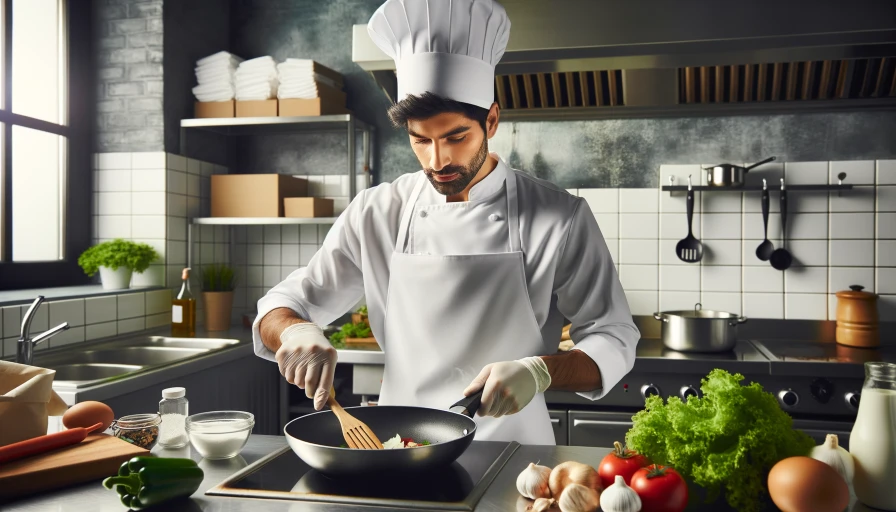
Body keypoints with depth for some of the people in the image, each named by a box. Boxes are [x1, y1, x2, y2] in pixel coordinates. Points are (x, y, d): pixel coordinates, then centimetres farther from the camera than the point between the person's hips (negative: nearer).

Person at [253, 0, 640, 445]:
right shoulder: (377, 213, 2)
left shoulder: (560, 218, -3)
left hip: (509, 447, -1)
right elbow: (280, 308, 8)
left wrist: (538, 371, -19)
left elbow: (614, 342, 1)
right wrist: (295, 332, -16)